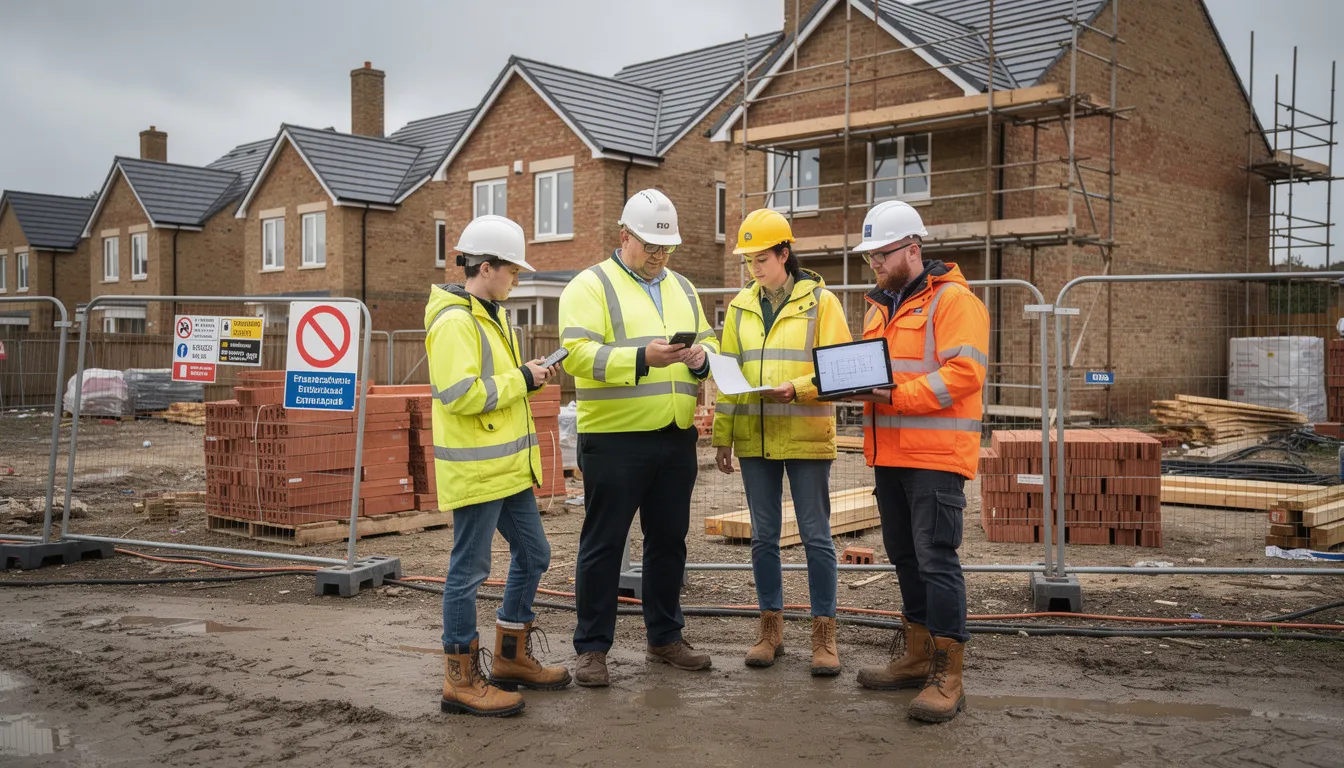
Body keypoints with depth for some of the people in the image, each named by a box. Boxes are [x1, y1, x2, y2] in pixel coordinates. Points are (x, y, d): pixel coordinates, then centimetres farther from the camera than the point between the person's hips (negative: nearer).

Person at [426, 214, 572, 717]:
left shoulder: (491, 316, 16)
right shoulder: (454, 322, -16)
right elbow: (461, 395, -25)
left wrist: (529, 376, 7)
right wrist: (520, 380, -16)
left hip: (508, 467, 10)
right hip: (475, 470, -10)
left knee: (532, 555, 17)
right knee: (469, 570, 0)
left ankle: (512, 657, 31)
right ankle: (461, 679, 12)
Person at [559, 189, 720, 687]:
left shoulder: (682, 289, 17)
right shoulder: (591, 286, -4)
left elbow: (708, 342, 19)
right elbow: (578, 354, -16)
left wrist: (701, 356, -5)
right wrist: (642, 357, -27)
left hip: (676, 439, 6)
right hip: (614, 440, -6)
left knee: (669, 540, 14)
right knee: (604, 544, 2)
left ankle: (665, 638, 28)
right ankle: (592, 648, 13)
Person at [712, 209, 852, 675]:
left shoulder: (820, 301, -2)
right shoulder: (741, 307, 10)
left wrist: (795, 388, -23)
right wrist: (722, 435, 7)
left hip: (807, 438, -4)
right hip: (754, 439, 4)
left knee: (816, 535, 1)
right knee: (763, 536, 9)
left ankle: (824, 636, 10)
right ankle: (771, 629, 20)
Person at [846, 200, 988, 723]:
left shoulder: (953, 301, -8)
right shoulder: (879, 306, 19)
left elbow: (964, 372, -19)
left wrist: (895, 395, -24)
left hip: (936, 455, -8)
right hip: (889, 453, 9)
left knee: (936, 558, -8)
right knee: (904, 556, 14)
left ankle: (948, 676, -1)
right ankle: (917, 657, 26)